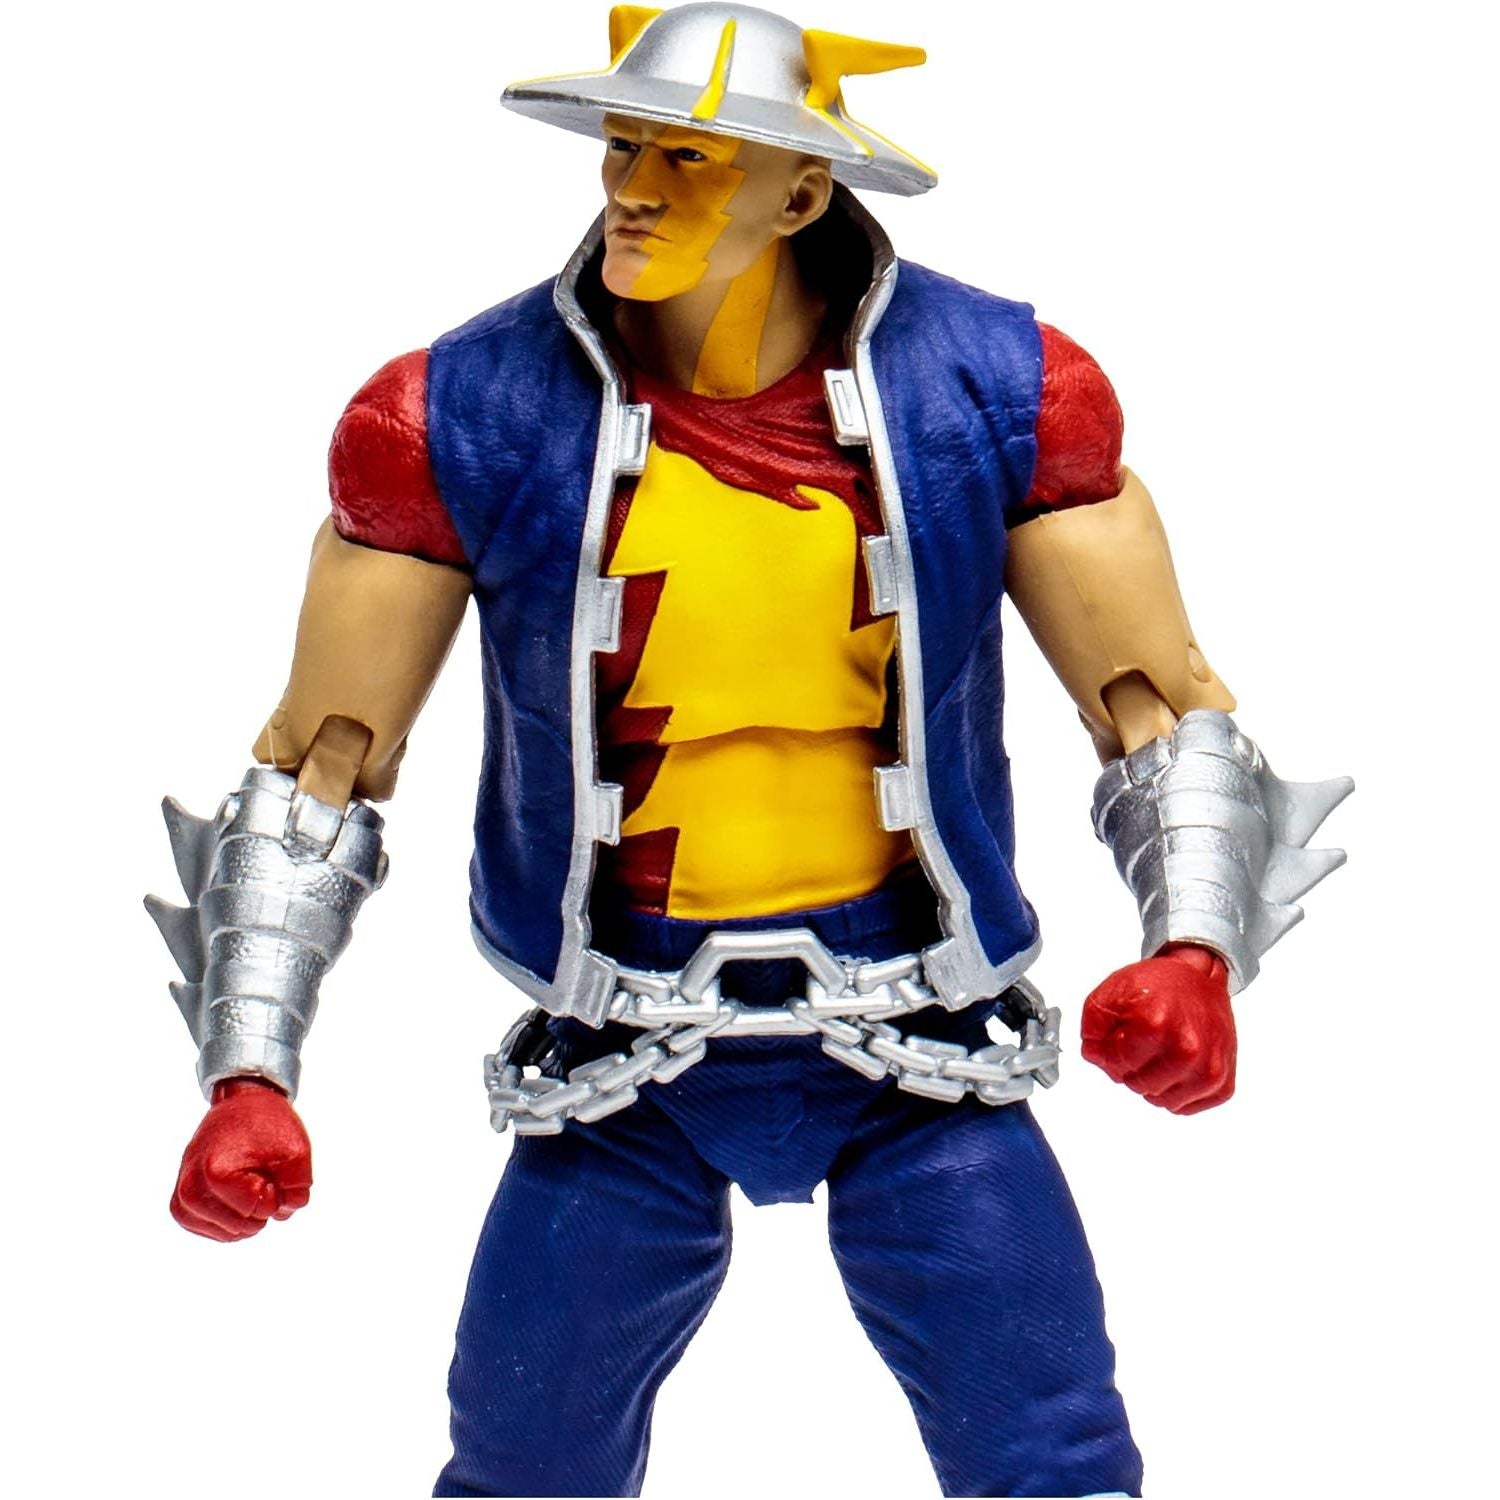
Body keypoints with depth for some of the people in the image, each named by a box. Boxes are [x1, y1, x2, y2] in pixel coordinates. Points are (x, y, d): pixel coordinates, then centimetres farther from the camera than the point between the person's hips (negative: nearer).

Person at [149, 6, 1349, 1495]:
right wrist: (248, 1070, -10)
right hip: (619, 1070, 1)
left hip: (916, 1047, 0)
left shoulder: (996, 387, -7)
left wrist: (1196, 951, -20)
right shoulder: (467, 414, -8)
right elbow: (316, 769, -1)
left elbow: (1164, 712, -1)